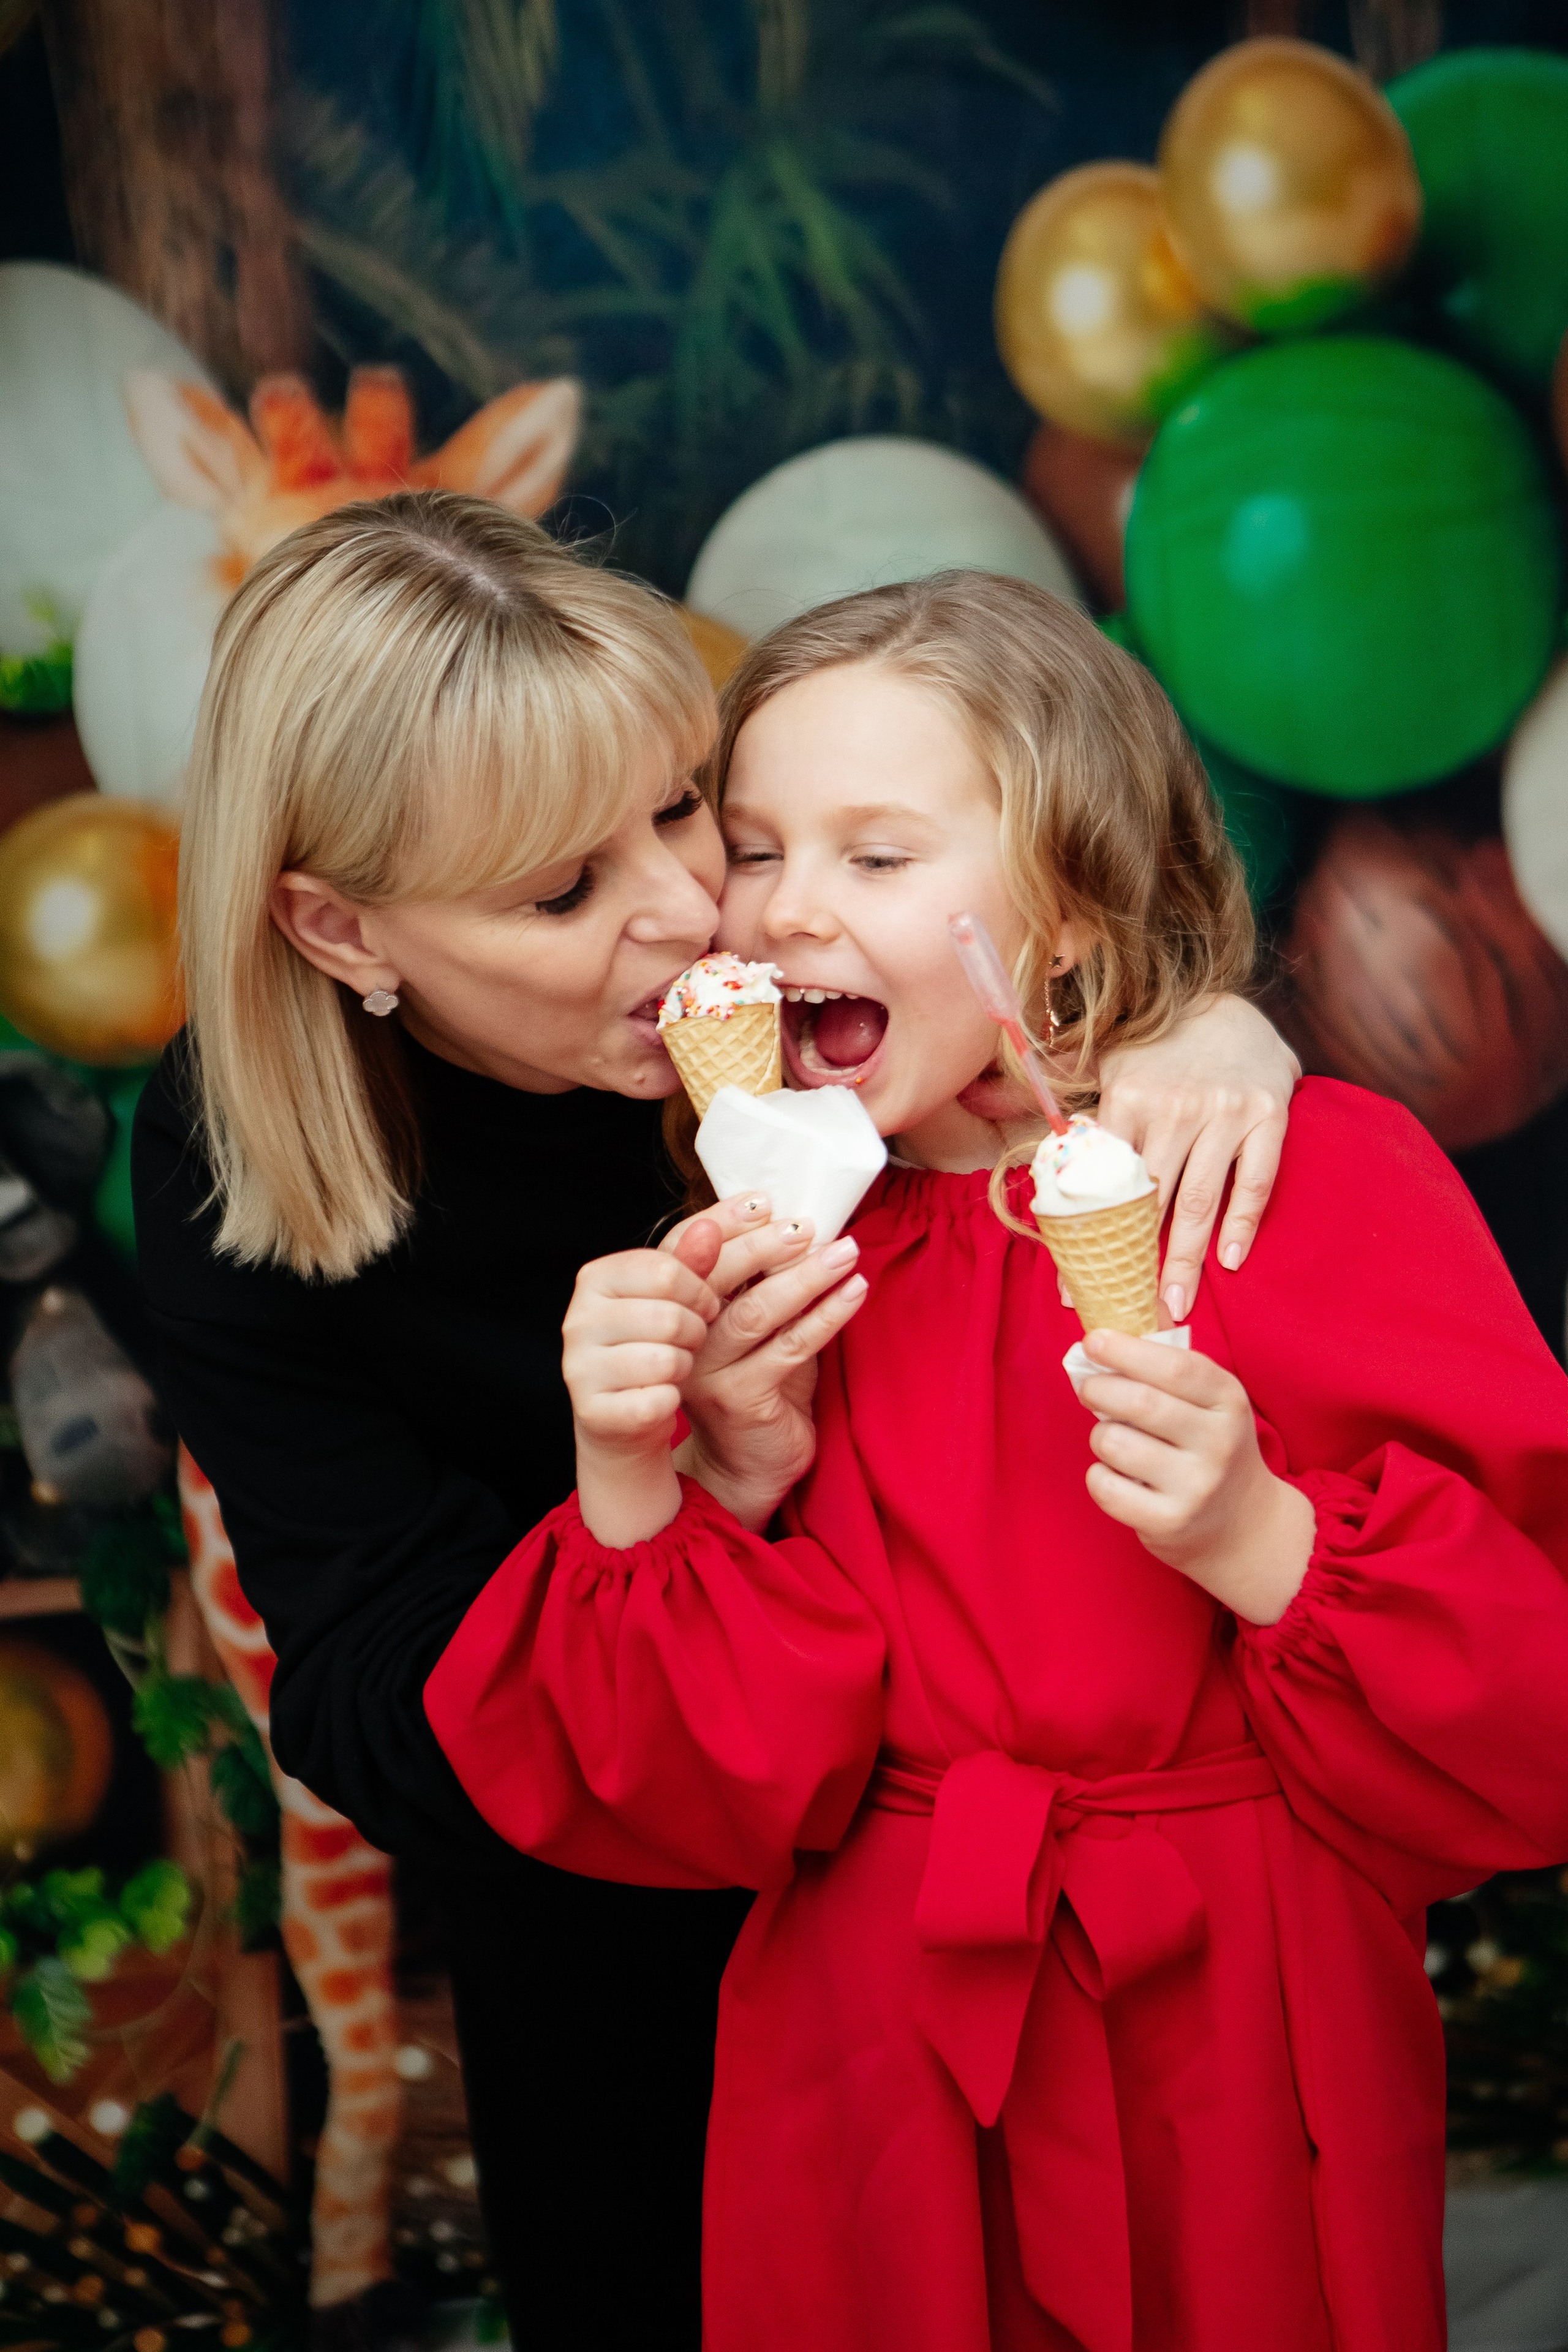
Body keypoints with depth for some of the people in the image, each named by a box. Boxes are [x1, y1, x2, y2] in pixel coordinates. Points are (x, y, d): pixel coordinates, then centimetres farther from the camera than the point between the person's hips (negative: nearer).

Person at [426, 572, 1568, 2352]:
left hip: (1241, 2048, -2)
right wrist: (640, 1501, -23)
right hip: (878, 2059, 3)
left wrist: (1268, 1544, -29)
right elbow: (723, 1802, -8)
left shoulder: (1320, 1184, -12)